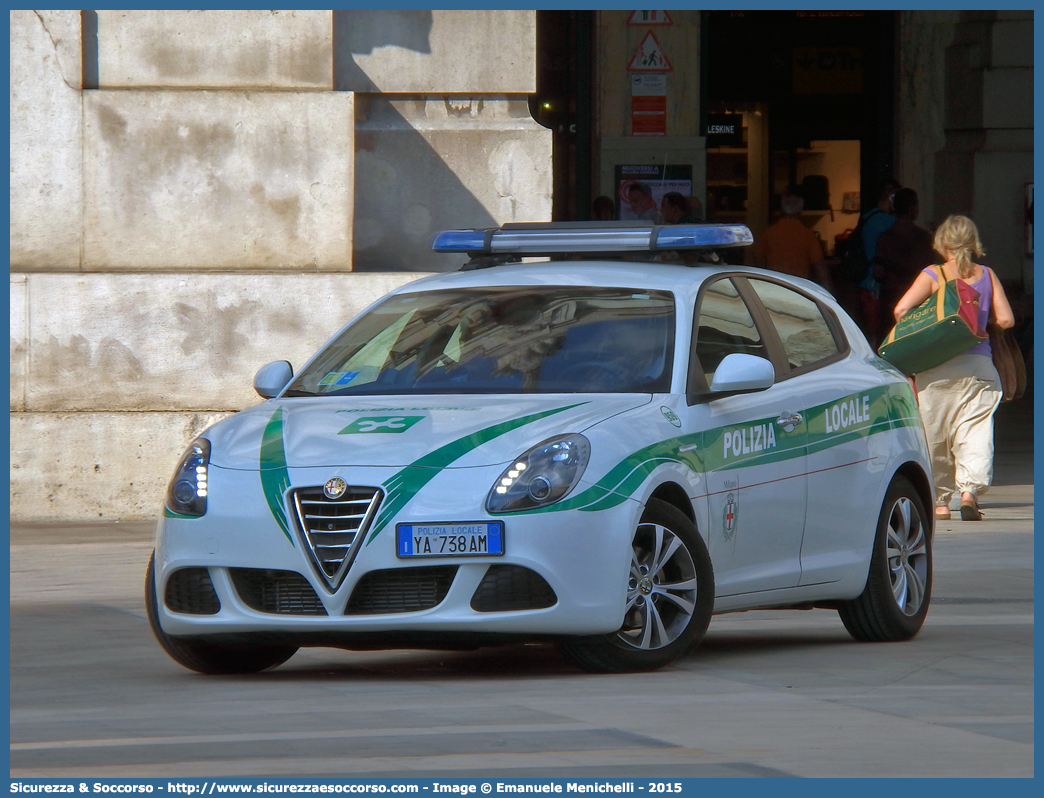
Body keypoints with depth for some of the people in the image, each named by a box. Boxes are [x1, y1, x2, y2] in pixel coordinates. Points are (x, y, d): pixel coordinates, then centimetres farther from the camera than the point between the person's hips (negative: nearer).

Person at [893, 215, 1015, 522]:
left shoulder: (933, 275, -1)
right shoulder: (987, 276, 6)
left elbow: (901, 309, -11)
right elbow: (1006, 319, 4)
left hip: (937, 367, -1)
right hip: (979, 364, 1)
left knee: (935, 437, 9)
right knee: (975, 432, -1)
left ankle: (940, 500, 13)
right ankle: (970, 489, -21)